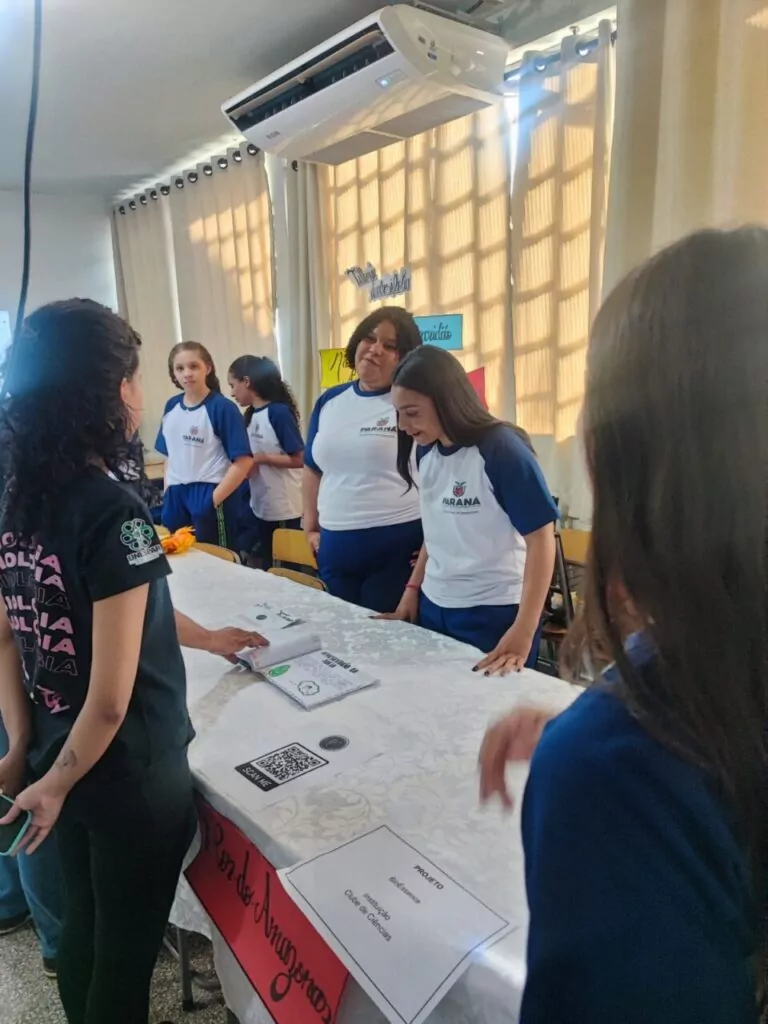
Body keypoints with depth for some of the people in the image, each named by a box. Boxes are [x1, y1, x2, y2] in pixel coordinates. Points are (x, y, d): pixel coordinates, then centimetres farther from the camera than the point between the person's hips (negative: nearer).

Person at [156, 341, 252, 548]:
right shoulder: (171, 407, 8)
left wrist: (214, 499, -15)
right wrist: (167, 492, 10)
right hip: (176, 497, 6)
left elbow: (243, 461, -15)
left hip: (210, 496, -6)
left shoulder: (222, 407, -11)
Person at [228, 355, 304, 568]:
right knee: (264, 563, 16)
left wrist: (261, 458, -17)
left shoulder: (279, 412, -16)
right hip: (258, 506, 7)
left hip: (284, 509, -7)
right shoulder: (250, 414, 7)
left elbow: (299, 459, -18)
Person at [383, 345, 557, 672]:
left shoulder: (502, 449, -17)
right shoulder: (426, 450, 1)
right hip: (433, 606, 6)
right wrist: (412, 588, 11)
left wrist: (523, 631, -21)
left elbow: (541, 538, -17)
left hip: (494, 612, -6)